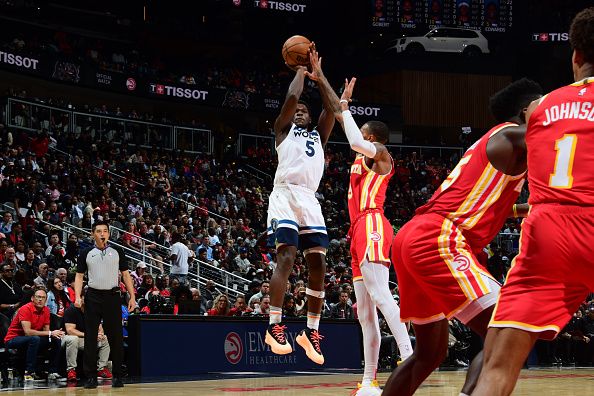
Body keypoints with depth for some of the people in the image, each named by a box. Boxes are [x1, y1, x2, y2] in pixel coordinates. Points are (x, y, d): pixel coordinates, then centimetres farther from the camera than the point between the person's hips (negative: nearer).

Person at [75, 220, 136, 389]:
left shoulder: (117, 252, 9)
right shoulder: (86, 254, 8)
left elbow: (125, 274, 9)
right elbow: (79, 276, 7)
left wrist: (132, 297, 1)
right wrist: (78, 296, -7)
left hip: (112, 296, 0)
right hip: (93, 297, 0)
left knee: (116, 337, 1)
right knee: (90, 338, 0)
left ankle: (117, 376, 10)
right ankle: (91, 376, 5)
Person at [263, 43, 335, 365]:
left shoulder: (318, 135, 29)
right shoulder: (284, 129, 16)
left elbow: (331, 107, 17)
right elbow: (291, 97, 2)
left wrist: (318, 75, 22)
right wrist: (300, 73, 18)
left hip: (310, 200, 5)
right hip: (285, 196, -5)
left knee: (318, 265, -1)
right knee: (286, 258, -18)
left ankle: (311, 331, 5)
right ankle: (274, 327, -19)